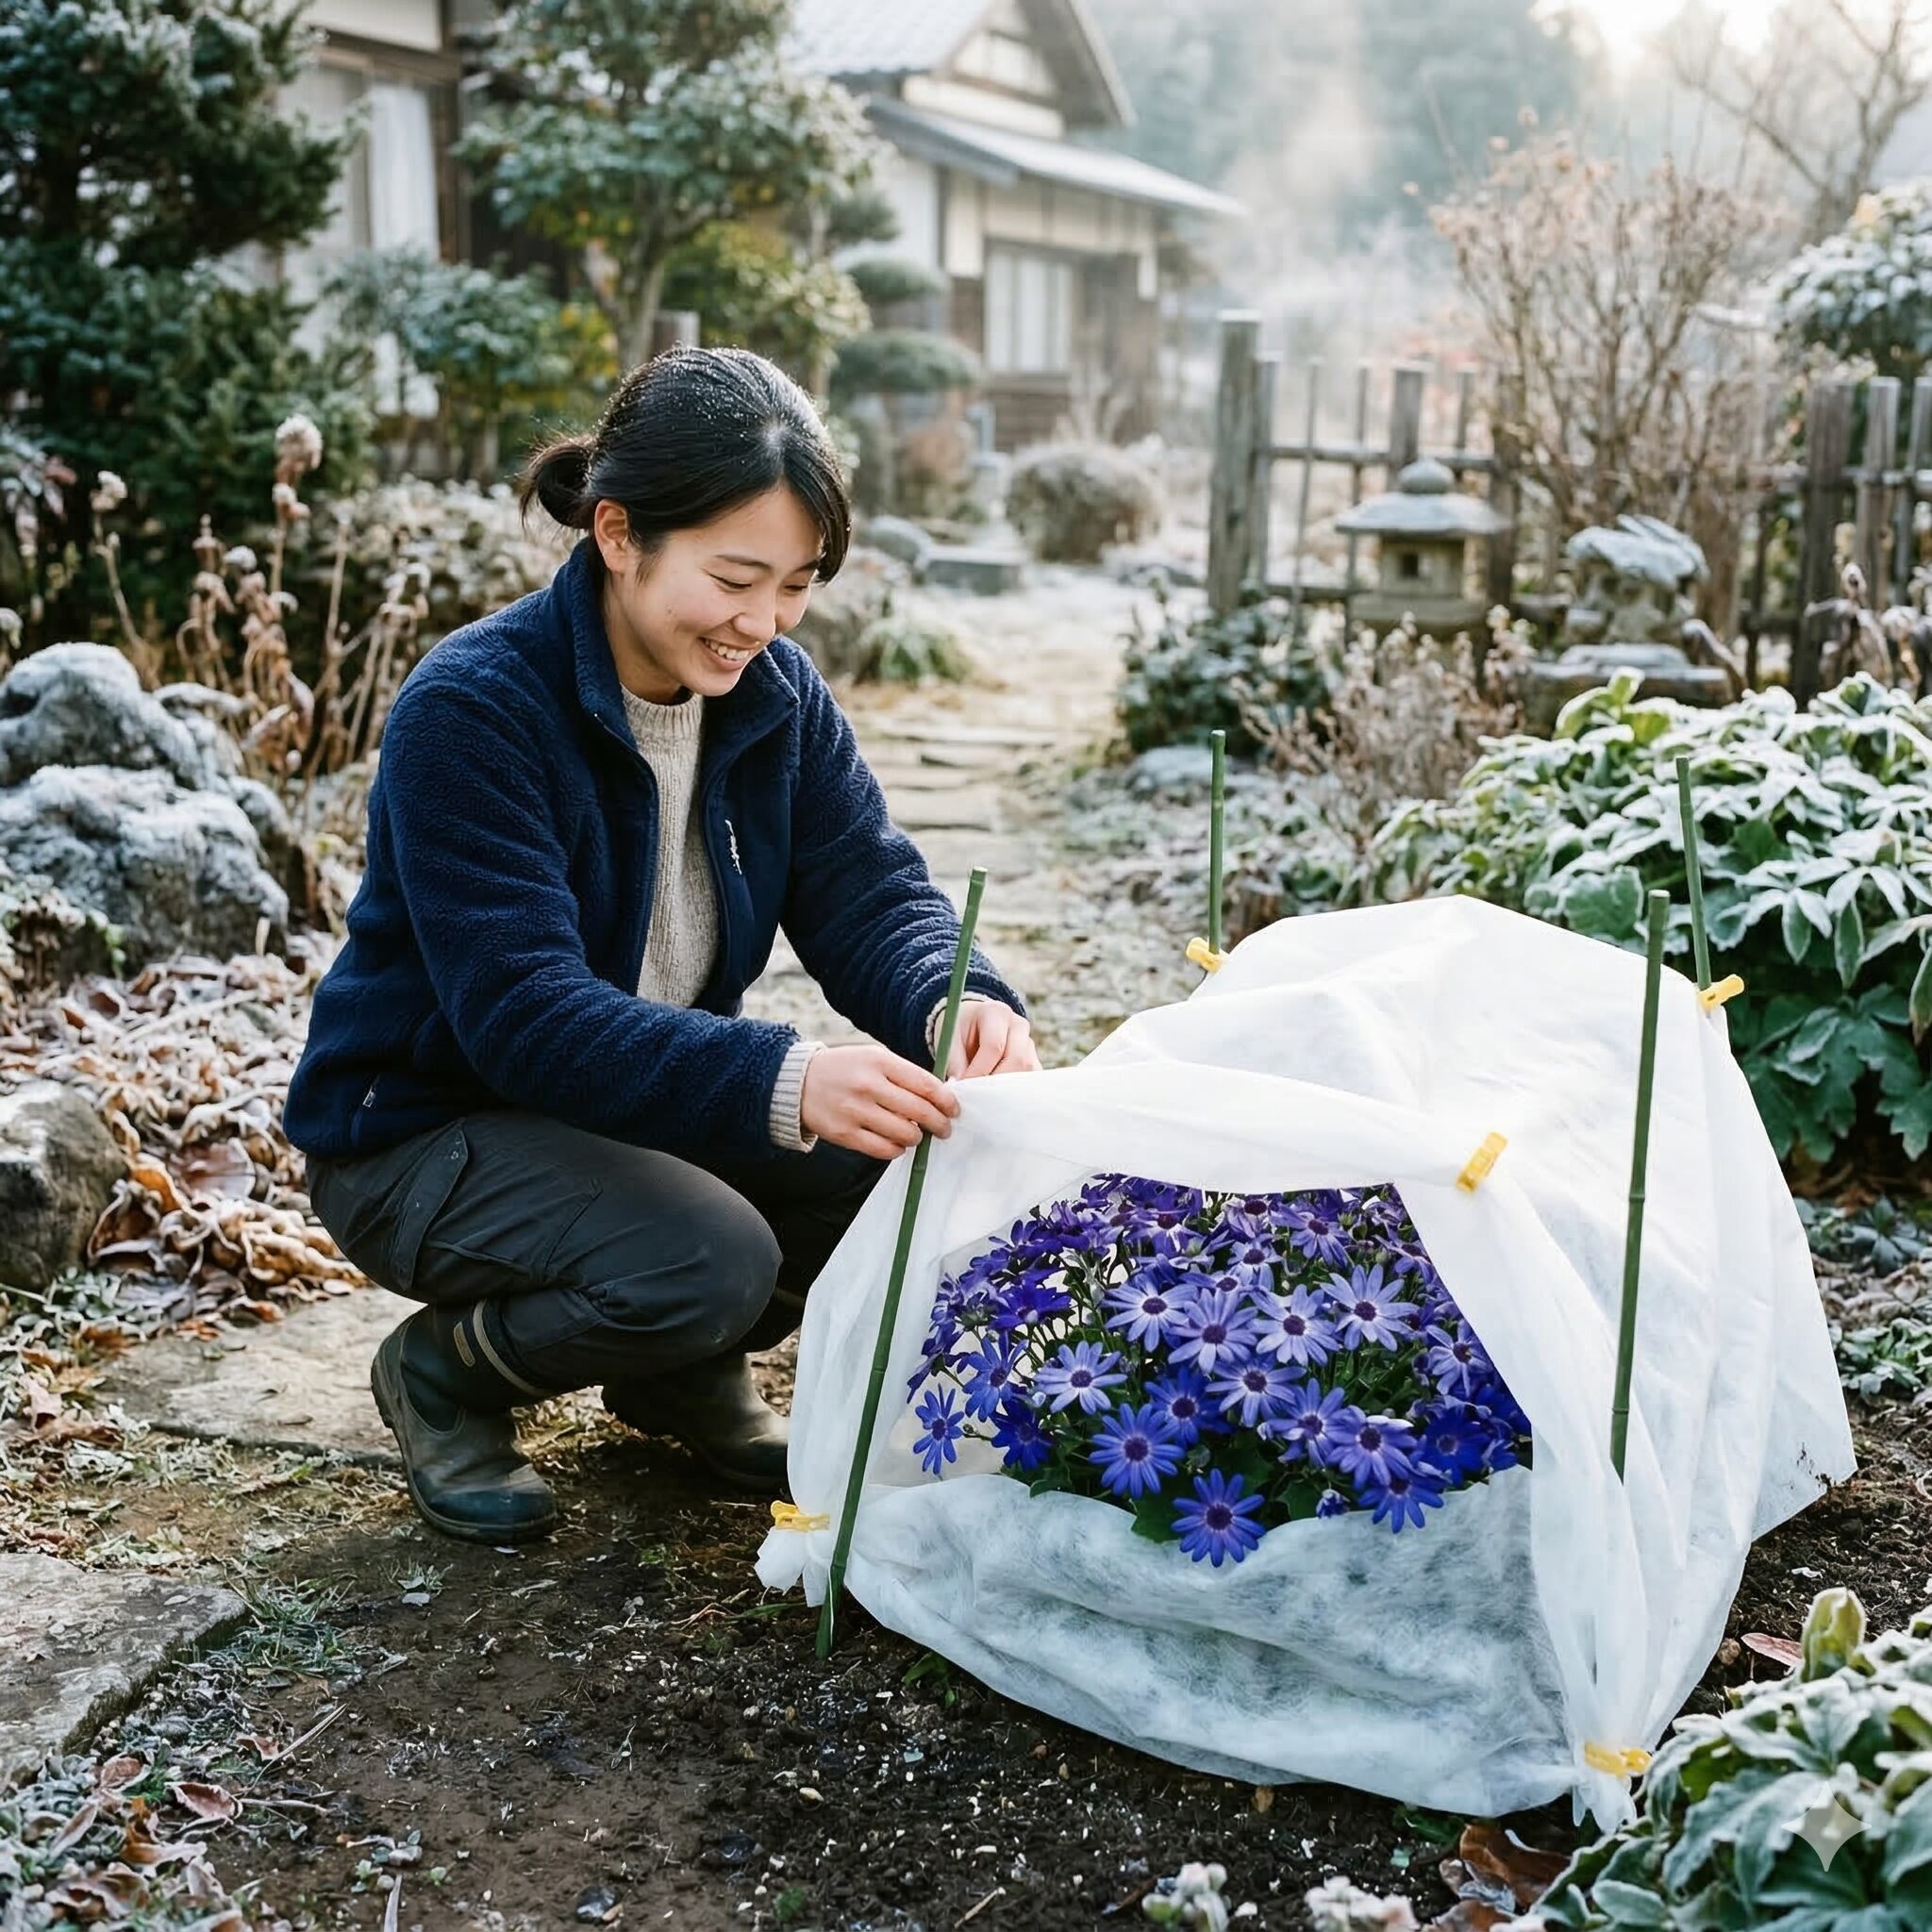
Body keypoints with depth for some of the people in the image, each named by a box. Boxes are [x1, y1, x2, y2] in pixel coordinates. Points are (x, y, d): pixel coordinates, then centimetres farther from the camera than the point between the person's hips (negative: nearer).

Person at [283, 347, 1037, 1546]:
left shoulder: (776, 691, -4)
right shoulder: (472, 710, -26)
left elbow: (869, 892, -9)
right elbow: (525, 1014, -34)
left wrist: (959, 1008, -34)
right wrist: (785, 1083, -48)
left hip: (661, 1091, 7)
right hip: (425, 1129, -6)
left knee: (939, 1160, -13)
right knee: (703, 1262, -32)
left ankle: (690, 1370, 12)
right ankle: (447, 1373, 0)